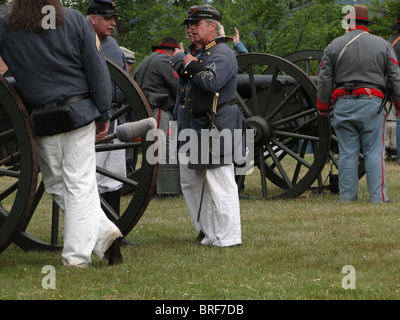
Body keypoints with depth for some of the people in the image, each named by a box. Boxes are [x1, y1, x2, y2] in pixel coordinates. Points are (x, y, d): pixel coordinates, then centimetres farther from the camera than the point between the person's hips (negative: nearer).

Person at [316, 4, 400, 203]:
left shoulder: (334, 46, 5)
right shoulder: (383, 45, 5)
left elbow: (324, 81, 3)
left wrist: (322, 108, 11)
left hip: (343, 104, 1)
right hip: (372, 104, -1)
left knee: (347, 152, 4)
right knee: (374, 151, 1)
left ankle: (347, 196, 5)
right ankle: (378, 196, -3)